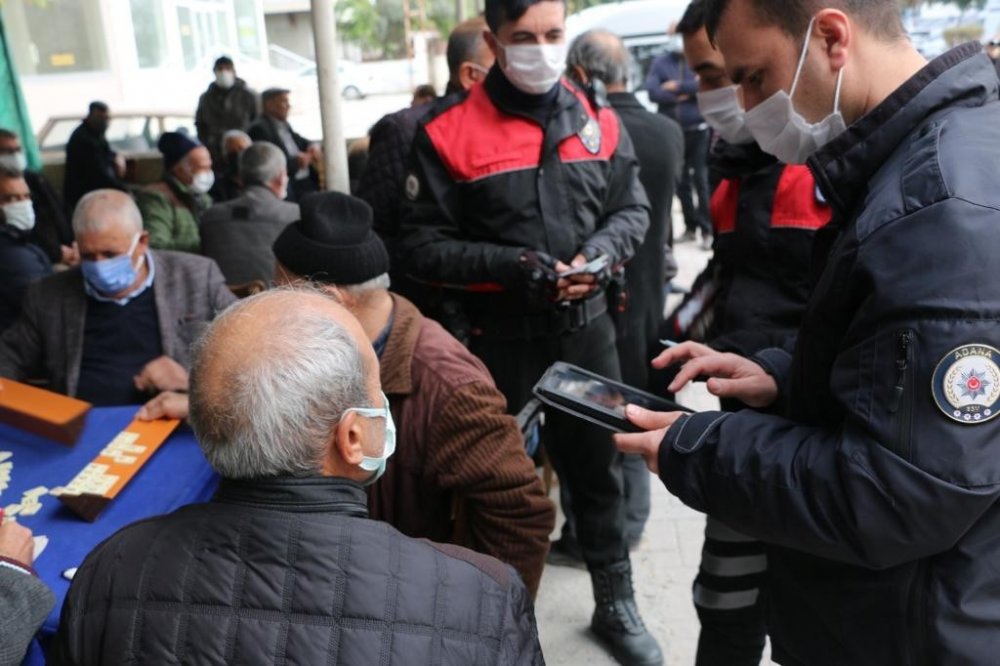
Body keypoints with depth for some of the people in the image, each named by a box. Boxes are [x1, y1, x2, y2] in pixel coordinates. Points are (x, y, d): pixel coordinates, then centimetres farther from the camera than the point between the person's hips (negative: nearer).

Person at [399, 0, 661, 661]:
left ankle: (615, 603, 37)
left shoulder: (597, 120, 3)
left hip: (586, 325, 3)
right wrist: (510, 267, -22)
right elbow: (423, 244, -10)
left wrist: (601, 253, -11)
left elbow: (632, 208, 10)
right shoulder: (449, 130, -9)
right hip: (499, 334, -3)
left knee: (599, 463, 15)